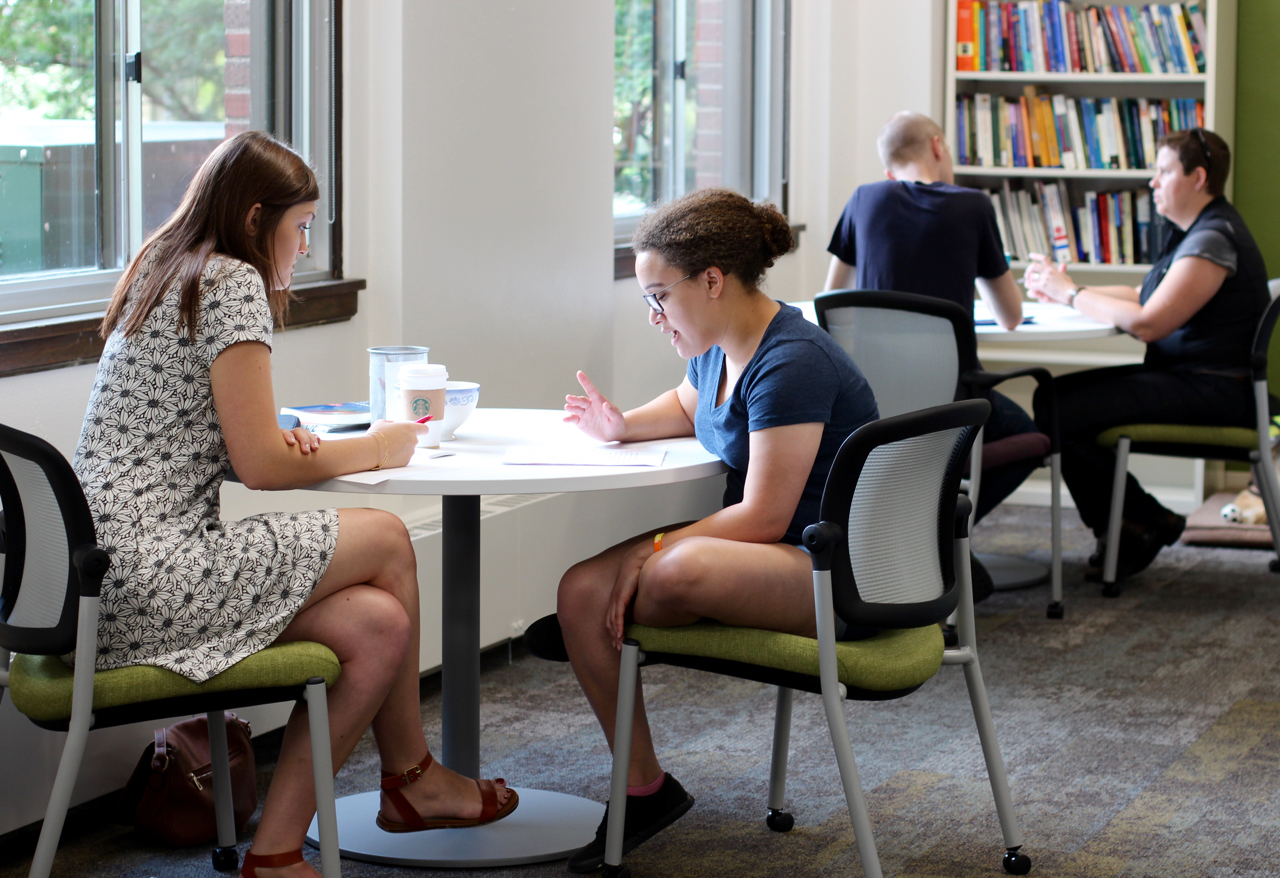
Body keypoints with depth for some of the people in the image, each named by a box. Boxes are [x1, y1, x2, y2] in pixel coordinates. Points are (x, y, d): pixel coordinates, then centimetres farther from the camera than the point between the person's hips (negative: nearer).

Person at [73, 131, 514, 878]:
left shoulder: (163, 277, 21)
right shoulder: (233, 284, -9)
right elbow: (261, 467, -12)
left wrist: (280, 440, 7)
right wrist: (372, 451, 4)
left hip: (116, 578, 9)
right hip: (152, 571, -9)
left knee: (379, 626, 1)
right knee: (386, 542, 0)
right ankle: (410, 776, 16)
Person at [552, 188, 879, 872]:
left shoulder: (791, 364, -22)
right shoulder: (717, 349, 7)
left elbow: (764, 516, -23)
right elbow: (688, 405, 32)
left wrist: (651, 550, -16)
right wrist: (626, 426, 10)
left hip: (840, 577, -9)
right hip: (768, 553, 9)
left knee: (680, 571, -37)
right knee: (583, 592, -10)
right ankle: (644, 788, 2)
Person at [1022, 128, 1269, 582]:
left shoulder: (1214, 238, -17)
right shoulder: (1193, 231, 17)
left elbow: (1147, 323, -24)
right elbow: (1149, 299, 21)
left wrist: (1072, 294, -13)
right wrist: (1064, 290, 11)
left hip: (1213, 389, -11)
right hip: (1180, 374, 11)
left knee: (1061, 413, -19)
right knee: (1053, 394, 1)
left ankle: (1145, 525, 0)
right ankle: (1119, 530, 8)